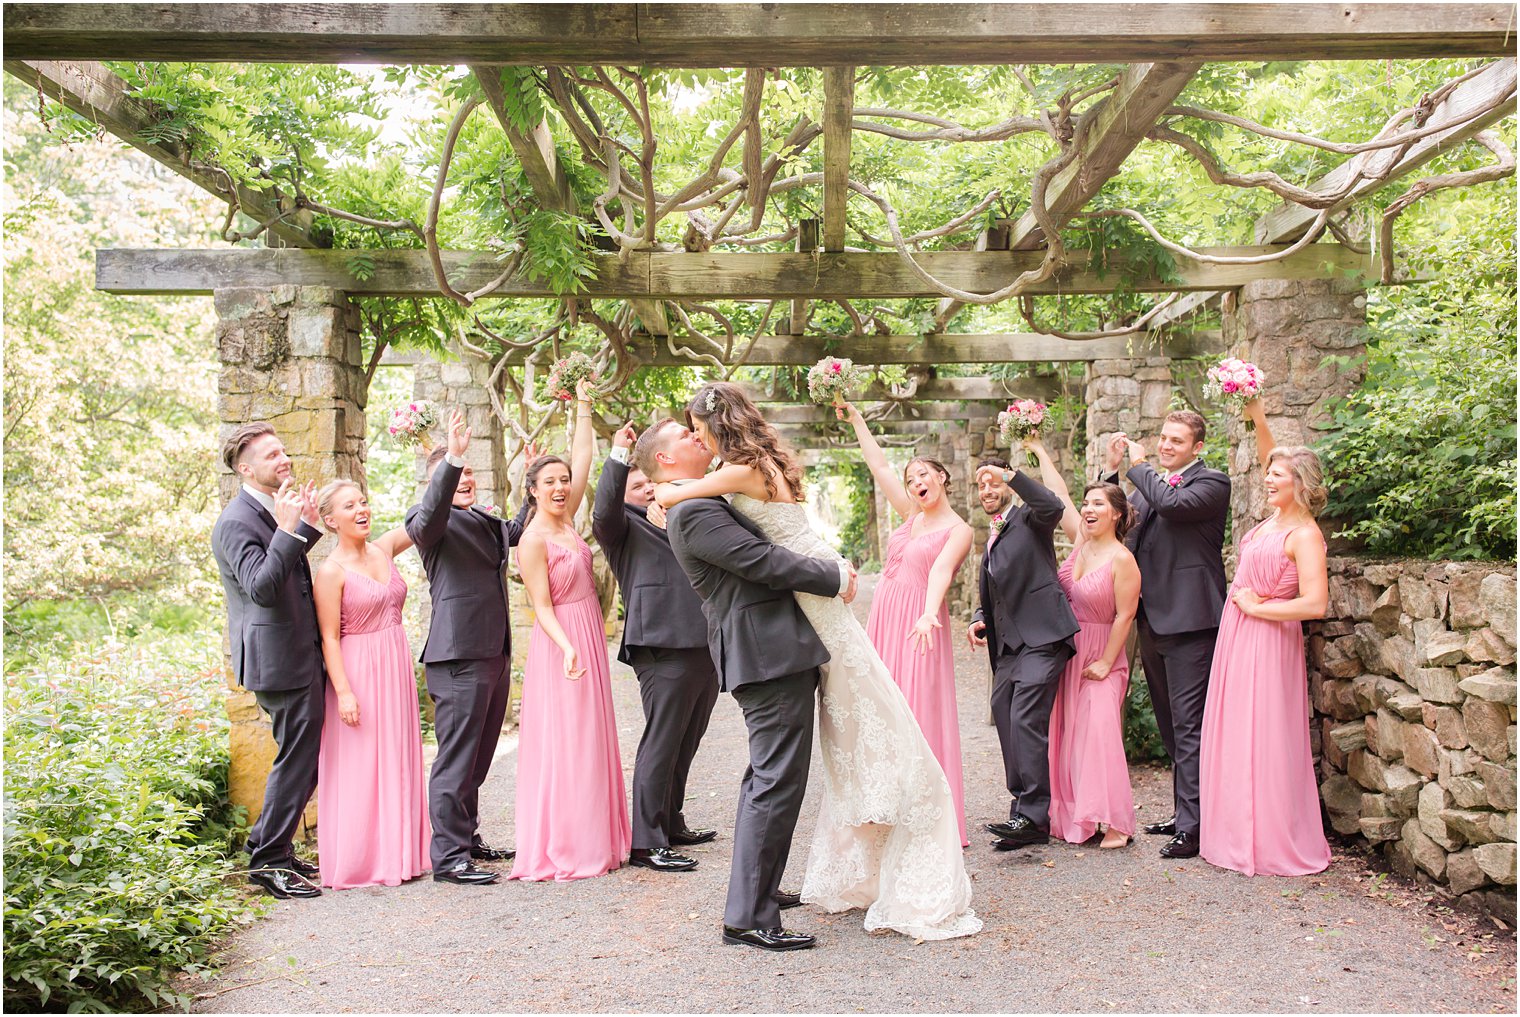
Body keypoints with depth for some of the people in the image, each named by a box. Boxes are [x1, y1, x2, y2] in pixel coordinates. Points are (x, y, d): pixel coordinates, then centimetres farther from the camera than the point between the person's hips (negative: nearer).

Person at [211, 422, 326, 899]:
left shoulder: (274, 511, 14)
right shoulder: (236, 522, -16)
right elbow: (262, 587, -27)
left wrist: (306, 524, 11)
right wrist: (288, 529, -28)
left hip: (301, 654, 10)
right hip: (279, 658, -10)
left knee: (301, 757, 16)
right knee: (297, 760, -4)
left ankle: (270, 851, 27)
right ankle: (268, 861, 7)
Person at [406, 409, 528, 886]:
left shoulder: (485, 521, 19)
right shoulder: (433, 521, -4)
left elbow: (519, 528, 39)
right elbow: (429, 516, -29)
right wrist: (452, 457, -40)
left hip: (495, 651, 9)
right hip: (459, 654, -9)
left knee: (478, 756, 16)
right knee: (456, 757, -6)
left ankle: (468, 838, 28)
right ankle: (449, 857, -2)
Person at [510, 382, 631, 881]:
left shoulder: (567, 521, 7)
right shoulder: (534, 539, -13)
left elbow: (582, 459, 11)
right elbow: (542, 606, -16)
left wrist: (583, 407, 12)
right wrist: (568, 648, -29)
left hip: (588, 640, 8)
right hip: (562, 645, -8)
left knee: (590, 741, 11)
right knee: (562, 743, -5)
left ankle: (592, 838, 18)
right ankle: (559, 850, 0)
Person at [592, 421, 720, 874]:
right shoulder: (623, 525, 3)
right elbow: (603, 511, -18)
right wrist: (619, 455, -20)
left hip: (703, 646, 8)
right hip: (664, 649, -8)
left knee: (683, 747, 16)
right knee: (660, 746, -7)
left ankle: (671, 824, 29)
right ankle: (646, 843, -2)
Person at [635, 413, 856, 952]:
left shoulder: (705, 503, 18)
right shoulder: (695, 512, -15)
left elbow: (761, 555, 22)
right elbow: (764, 563, -19)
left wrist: (825, 570, 10)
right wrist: (835, 578, -9)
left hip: (768, 653, 11)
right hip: (769, 651, -11)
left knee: (766, 779, 21)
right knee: (778, 782, -9)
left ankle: (756, 891, 33)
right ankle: (749, 918, -4)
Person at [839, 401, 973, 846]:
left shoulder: (959, 530, -5)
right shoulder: (912, 515, 13)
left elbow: (941, 569, -23)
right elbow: (878, 465, 16)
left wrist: (929, 612, -39)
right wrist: (855, 418, 17)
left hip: (917, 625, -7)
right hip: (883, 618, 7)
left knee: (918, 713, -7)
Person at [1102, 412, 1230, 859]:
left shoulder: (1211, 482, -6)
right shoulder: (1150, 483, 18)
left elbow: (1172, 503, -25)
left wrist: (1139, 465, -10)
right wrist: (1113, 469, 4)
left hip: (1188, 621, -8)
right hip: (1153, 621, 9)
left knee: (1188, 726, -8)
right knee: (1171, 726, 16)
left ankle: (1192, 827, -5)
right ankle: (1183, 813, 27)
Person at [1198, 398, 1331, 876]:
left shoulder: (1304, 534, -15)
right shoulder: (1276, 516, 8)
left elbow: (1315, 604, -23)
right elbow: (1270, 458, 20)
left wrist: (1257, 607, -15)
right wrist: (1256, 417, 8)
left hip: (1267, 640, -9)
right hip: (1236, 637, 9)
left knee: (1265, 740, -2)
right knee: (1234, 738, 12)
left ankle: (1275, 843, 8)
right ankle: (1241, 834, 21)